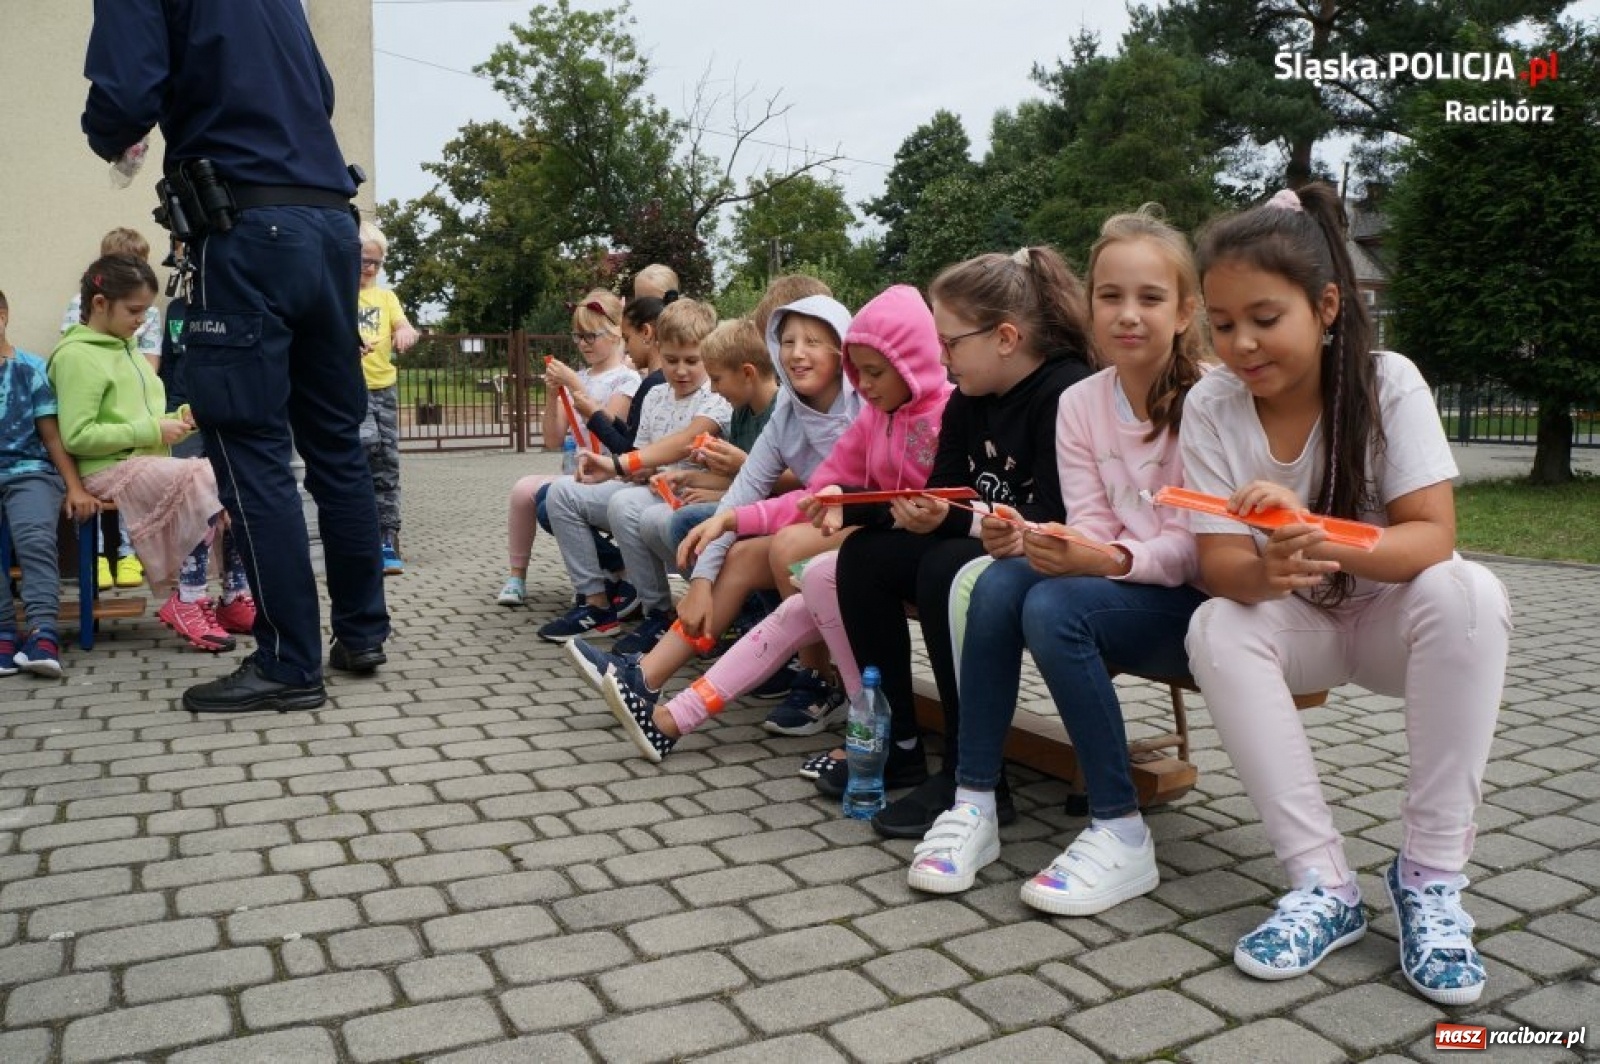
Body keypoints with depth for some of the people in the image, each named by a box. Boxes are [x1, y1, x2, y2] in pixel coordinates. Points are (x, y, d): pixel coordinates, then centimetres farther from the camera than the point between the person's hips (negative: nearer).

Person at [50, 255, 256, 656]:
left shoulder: (126, 348, 18)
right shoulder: (76, 355, -8)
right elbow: (76, 437, -16)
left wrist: (175, 419, 4)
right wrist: (152, 431, -17)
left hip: (150, 461, 8)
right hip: (110, 469, -8)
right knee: (205, 481, -28)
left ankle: (235, 598, -10)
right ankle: (187, 603, -19)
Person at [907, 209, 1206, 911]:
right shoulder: (1080, 405, 5)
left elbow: (1193, 548, -15)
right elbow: (1090, 532, -2)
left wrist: (1110, 560, -33)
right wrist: (1025, 540, -23)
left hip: (1202, 599, -4)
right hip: (1117, 589, 5)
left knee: (1054, 606, -31)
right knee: (1001, 578, -24)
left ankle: (1121, 834, -19)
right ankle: (974, 802, -16)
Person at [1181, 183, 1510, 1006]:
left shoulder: (1388, 383, -16)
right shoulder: (1210, 406, -14)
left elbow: (1433, 538, -24)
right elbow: (1219, 568, -16)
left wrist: (1313, 534, -43)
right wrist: (1270, 570, -41)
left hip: (1389, 616, 0)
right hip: (1294, 626, 1)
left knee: (1466, 594, -31)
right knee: (1215, 631, -30)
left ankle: (1431, 871, -20)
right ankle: (1322, 883, -22)